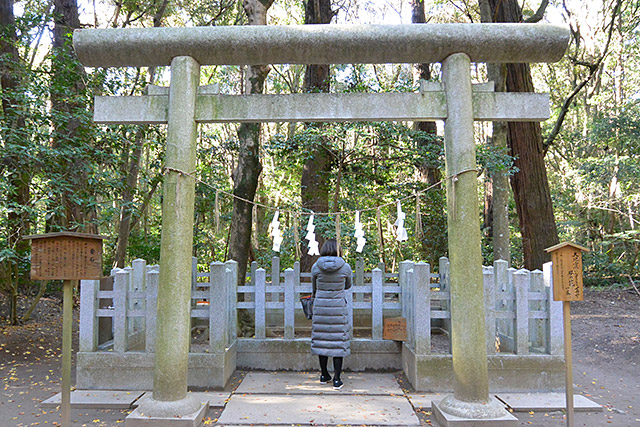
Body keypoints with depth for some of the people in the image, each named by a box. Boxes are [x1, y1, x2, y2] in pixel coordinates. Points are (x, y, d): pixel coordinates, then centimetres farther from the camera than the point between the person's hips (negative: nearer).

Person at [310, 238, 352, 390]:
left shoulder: (316, 267, -5)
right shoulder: (345, 267, -8)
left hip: (320, 307, 2)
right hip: (338, 308, -2)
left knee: (322, 339, 12)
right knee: (339, 341, 5)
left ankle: (324, 375, 25)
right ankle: (336, 380, 6)